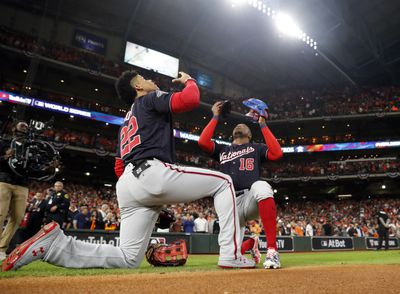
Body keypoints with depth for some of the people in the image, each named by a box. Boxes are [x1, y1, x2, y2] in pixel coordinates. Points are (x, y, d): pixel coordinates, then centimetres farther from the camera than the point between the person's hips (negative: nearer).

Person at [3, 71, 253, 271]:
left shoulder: (126, 122, 34)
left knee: (128, 259, 9)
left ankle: (53, 243, -2)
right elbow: (191, 99, -6)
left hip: (127, 185, 8)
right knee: (223, 182, 5)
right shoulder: (151, 99, 11)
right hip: (153, 174, -8)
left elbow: (119, 168, 29)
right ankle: (231, 255, -5)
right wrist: (190, 80, 17)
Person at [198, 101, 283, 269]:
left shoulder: (256, 148, 19)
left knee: (261, 186, -39)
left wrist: (262, 124, 3)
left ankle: (272, 250, -33)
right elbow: (202, 142, 4)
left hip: (251, 199, -2)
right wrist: (215, 117, 12)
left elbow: (277, 154, -2)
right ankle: (250, 244, 33)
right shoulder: (222, 150, 23)